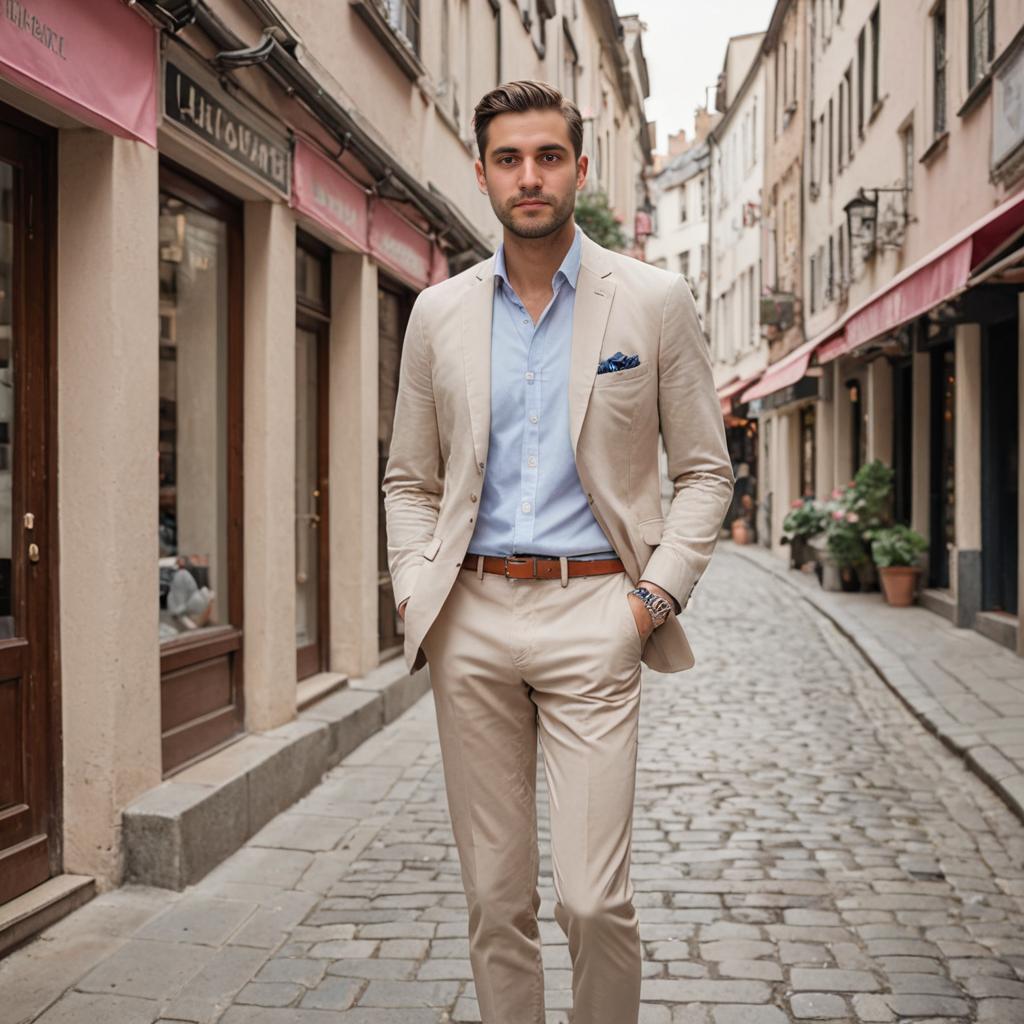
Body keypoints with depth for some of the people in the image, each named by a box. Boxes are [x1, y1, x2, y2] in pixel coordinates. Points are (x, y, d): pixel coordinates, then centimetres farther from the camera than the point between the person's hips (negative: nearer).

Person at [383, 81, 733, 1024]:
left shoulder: (655, 301, 3)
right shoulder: (440, 313, 9)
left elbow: (705, 470, 6)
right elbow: (410, 480, 16)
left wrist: (657, 596, -6)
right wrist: (417, 593, 1)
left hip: (592, 611, -2)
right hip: (472, 618, 3)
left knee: (593, 900, -7)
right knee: (495, 897, 9)